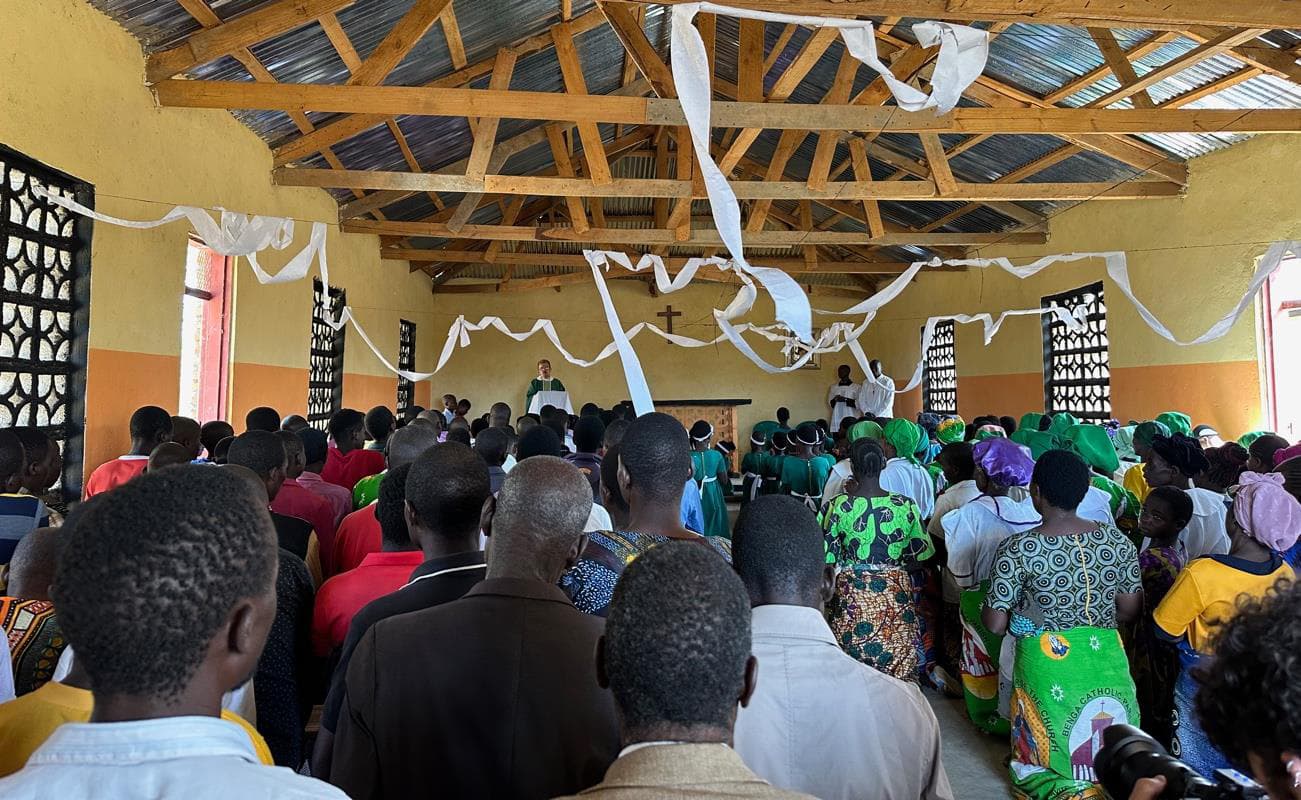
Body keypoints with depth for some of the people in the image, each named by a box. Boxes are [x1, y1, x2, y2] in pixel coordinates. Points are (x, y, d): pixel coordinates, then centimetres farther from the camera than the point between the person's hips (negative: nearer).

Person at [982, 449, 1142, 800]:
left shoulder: (1017, 549, -17)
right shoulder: (1116, 539, -4)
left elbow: (995, 624, -12)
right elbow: (1131, 610, 5)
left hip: (1046, 666, -4)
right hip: (1107, 662, 4)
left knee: (1047, 755, 14)